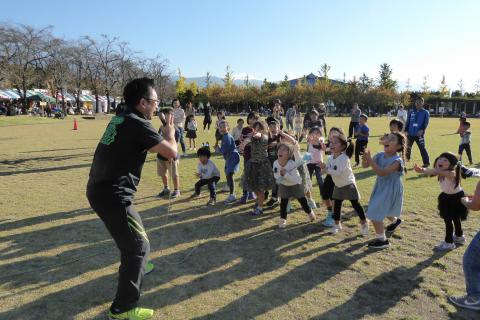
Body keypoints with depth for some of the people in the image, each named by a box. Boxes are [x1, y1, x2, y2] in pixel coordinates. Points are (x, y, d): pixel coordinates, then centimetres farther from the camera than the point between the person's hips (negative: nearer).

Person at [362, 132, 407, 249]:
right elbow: (365, 165, -9)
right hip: (380, 188, 8)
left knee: (374, 215, -8)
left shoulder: (397, 161, -25)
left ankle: (382, 240, 10)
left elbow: (382, 173, -36)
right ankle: (395, 221, 62)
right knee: (382, 210, 30)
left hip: (390, 191, -8)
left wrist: (370, 160, -43)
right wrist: (365, 159, -31)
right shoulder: (380, 155, -5)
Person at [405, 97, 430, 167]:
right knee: (408, 147, 14)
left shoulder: (425, 113, 1)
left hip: (419, 134, -3)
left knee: (422, 148, -5)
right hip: (410, 134, 3)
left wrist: (422, 130, -20)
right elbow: (408, 122, 9)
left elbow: (426, 123, -6)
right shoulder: (411, 112, 8)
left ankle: (426, 163, 2)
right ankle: (407, 158, 34)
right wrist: (406, 130, 0)